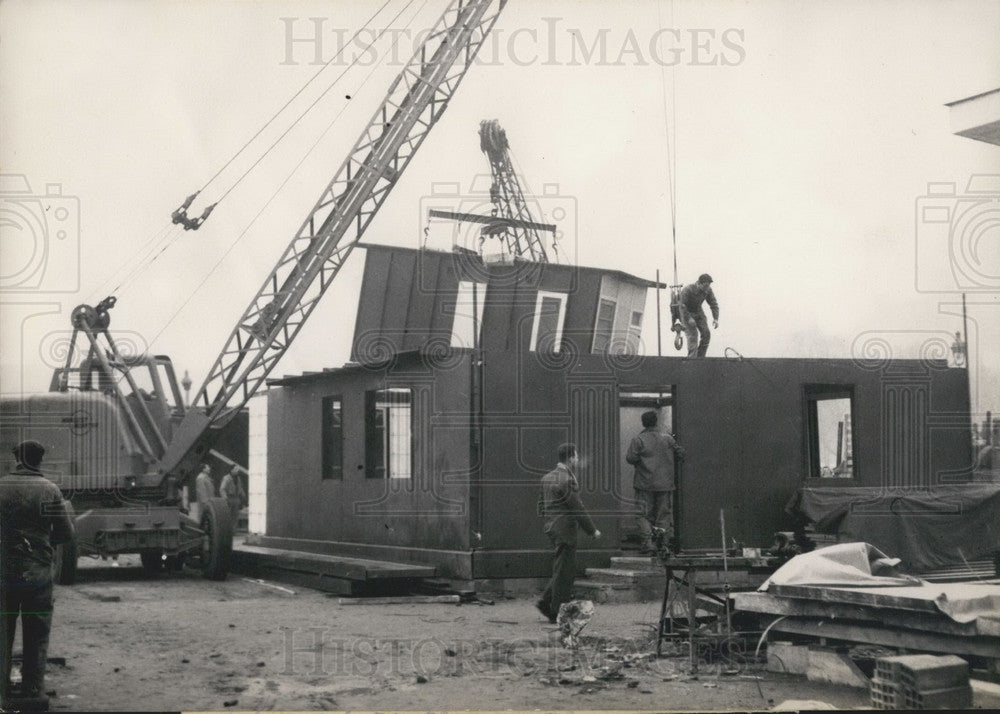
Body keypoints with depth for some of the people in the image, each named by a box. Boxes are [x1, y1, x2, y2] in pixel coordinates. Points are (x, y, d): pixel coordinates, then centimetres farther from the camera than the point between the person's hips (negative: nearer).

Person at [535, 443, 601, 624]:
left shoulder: (547, 477, 11)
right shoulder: (566, 480, -18)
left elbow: (541, 503, 18)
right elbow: (578, 508, -17)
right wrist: (592, 530, -9)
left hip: (552, 527, 9)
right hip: (564, 529, -9)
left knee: (562, 570, 18)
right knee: (565, 571, -2)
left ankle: (545, 602, 17)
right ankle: (557, 614, 3)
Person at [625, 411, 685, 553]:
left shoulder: (638, 439, -7)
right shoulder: (667, 439, 2)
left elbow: (630, 458, -12)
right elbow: (681, 453, 3)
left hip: (645, 484, -2)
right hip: (665, 483, 2)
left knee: (645, 515, 4)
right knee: (664, 515, 8)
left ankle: (647, 543, -8)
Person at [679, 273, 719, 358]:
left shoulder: (708, 290, -11)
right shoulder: (687, 290, -28)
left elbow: (714, 303, -3)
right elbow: (682, 306, -28)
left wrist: (715, 318, -13)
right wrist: (689, 319, -31)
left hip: (698, 312, 6)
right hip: (687, 313, -6)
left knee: (706, 333, -6)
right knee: (693, 334, -19)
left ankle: (700, 357, 4)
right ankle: (692, 357, -18)